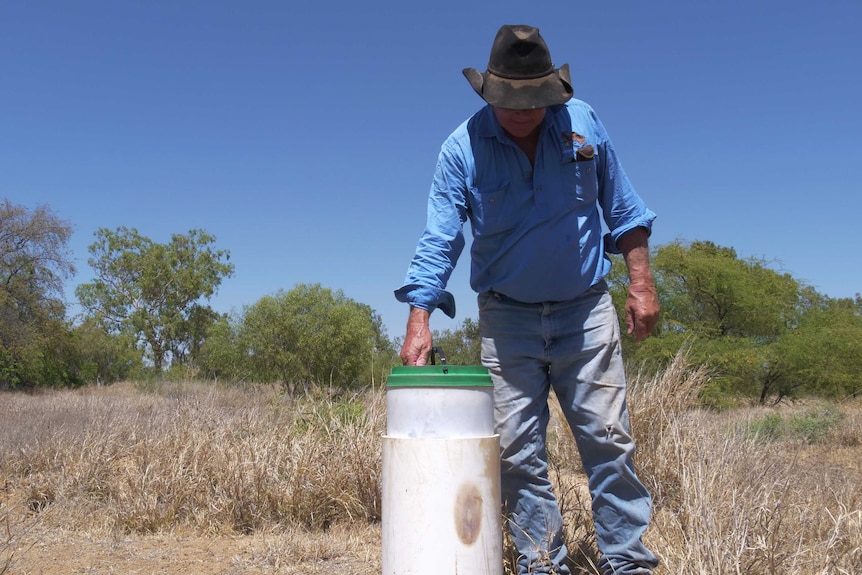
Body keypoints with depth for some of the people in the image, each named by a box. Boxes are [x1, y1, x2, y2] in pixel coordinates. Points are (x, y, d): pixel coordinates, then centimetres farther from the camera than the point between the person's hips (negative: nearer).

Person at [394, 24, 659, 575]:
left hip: (586, 309, 1)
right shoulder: (463, 148, -8)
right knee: (518, 451, 1)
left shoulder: (583, 122, -2)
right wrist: (420, 319, -22)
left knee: (609, 439, 1)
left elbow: (622, 208, 7)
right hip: (508, 318, 0)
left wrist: (642, 283, 3)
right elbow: (440, 239, -12)